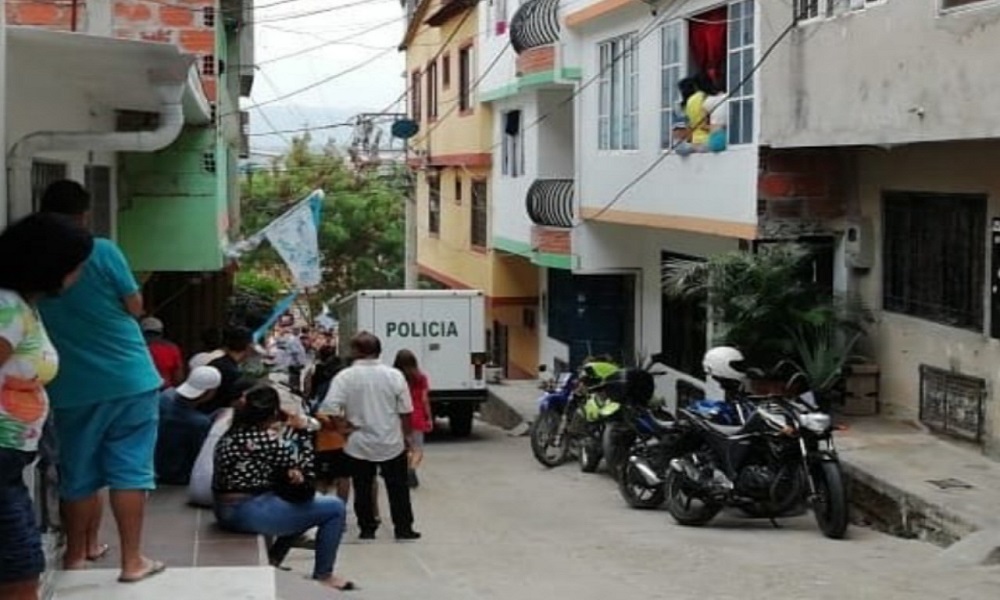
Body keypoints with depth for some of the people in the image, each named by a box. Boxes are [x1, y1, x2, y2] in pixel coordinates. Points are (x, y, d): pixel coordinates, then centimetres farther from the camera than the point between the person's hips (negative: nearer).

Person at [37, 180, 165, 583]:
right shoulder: (103, 252, -9)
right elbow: (135, 307, -2)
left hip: (71, 388, 3)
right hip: (129, 378, -3)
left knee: (78, 472, 15)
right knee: (129, 469, 2)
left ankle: (79, 551, 29)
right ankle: (133, 561, 2)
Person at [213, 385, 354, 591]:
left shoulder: (230, 435, 9)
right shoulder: (266, 439, -17)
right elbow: (304, 466, -5)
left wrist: (289, 471, -3)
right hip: (250, 513, -10)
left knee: (306, 503, 29)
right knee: (335, 508, -1)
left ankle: (272, 559, 27)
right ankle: (323, 575, 9)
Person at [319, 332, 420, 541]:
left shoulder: (344, 377, -12)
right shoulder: (394, 375, -7)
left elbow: (330, 409, -19)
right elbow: (405, 411, -2)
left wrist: (347, 425, -5)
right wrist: (407, 434, 12)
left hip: (359, 444, -1)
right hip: (392, 443, 1)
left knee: (363, 488, 11)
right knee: (398, 487, 11)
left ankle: (367, 528, 15)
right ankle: (403, 528, 13)